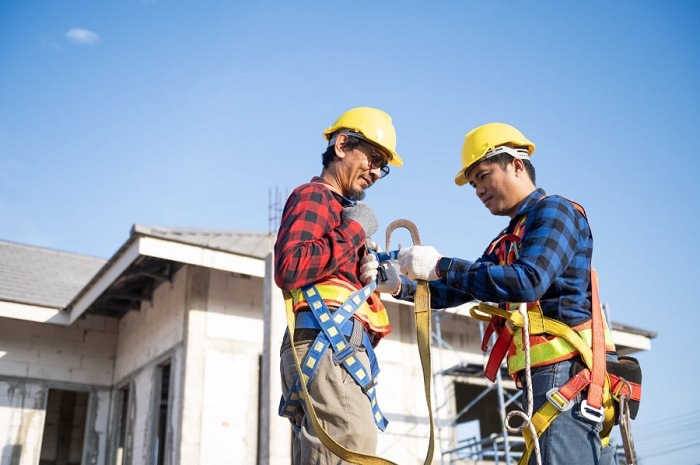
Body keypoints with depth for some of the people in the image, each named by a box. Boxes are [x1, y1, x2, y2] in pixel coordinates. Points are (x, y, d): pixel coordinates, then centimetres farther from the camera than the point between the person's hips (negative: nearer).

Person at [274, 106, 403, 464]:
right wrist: (353, 231, -6)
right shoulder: (314, 195, 2)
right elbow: (289, 269, -16)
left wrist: (367, 279, 7)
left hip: (341, 350, 10)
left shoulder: (340, 207, 30)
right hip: (327, 346, -9)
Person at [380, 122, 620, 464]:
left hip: (566, 370, -9)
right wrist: (401, 286, 4)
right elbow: (458, 291, 20)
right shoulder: (507, 243, 24)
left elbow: (528, 281, -21)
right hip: (546, 377, 9)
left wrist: (440, 267, -19)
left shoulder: (554, 211, -4)